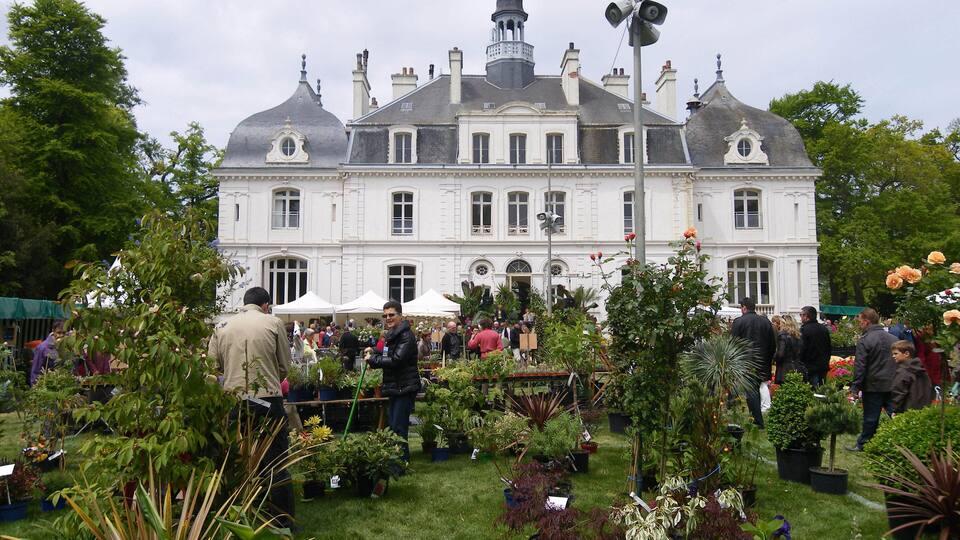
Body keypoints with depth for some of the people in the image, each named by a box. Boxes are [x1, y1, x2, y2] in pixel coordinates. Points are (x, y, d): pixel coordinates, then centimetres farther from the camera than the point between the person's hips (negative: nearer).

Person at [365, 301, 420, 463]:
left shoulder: (406, 335, -15)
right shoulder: (391, 335, 16)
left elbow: (396, 360, -24)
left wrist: (373, 359, -14)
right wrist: (374, 354, 7)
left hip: (404, 388, -10)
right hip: (394, 388, 10)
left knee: (399, 428, -9)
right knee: (392, 427, 16)